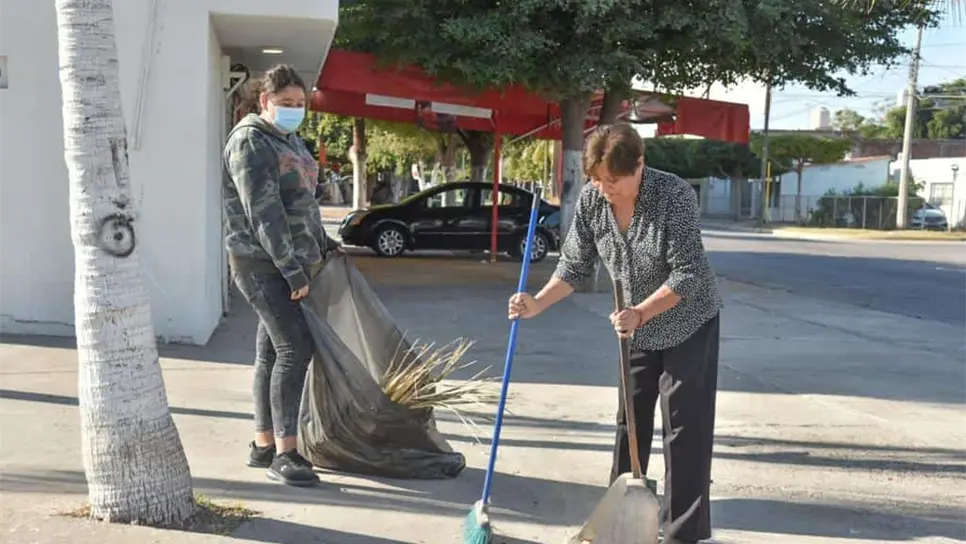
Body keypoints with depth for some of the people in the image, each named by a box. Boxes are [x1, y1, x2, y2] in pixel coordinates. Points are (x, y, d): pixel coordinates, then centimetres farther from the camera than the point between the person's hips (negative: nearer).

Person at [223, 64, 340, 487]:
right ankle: (284, 454, -11)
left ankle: (264, 445, 19)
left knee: (271, 353, 11)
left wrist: (323, 244, 26)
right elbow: (264, 213, -20)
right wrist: (292, 269, -22)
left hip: (291, 264, 9)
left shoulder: (290, 141, 17)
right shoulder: (250, 142, -12)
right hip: (263, 265, -9)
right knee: (295, 349, -14)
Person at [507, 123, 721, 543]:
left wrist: (639, 313, -35)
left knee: (687, 427, -1)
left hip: (690, 322, -5)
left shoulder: (676, 195, -27)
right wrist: (536, 304, -19)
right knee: (631, 421, 11)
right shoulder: (590, 200, -13)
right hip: (637, 326, 5)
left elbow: (688, 273, -27)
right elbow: (576, 266, -6)